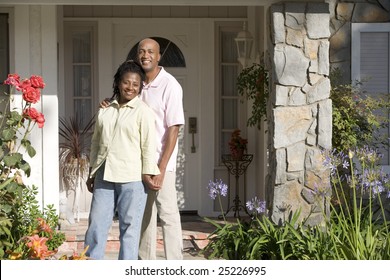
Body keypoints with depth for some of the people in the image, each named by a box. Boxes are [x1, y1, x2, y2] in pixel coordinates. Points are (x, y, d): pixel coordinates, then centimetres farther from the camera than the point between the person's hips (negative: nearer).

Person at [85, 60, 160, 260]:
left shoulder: (143, 112, -3)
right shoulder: (105, 110, 13)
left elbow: (149, 145, -5)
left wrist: (148, 175, -9)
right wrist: (92, 173, 18)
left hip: (132, 178, -5)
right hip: (104, 176, 5)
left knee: (129, 227, 1)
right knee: (96, 224, 5)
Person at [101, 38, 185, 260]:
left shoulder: (169, 85, -10)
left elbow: (173, 129, -13)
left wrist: (161, 169, -18)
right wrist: (110, 105, 0)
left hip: (161, 162, -6)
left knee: (168, 215, -6)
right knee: (144, 216, 12)